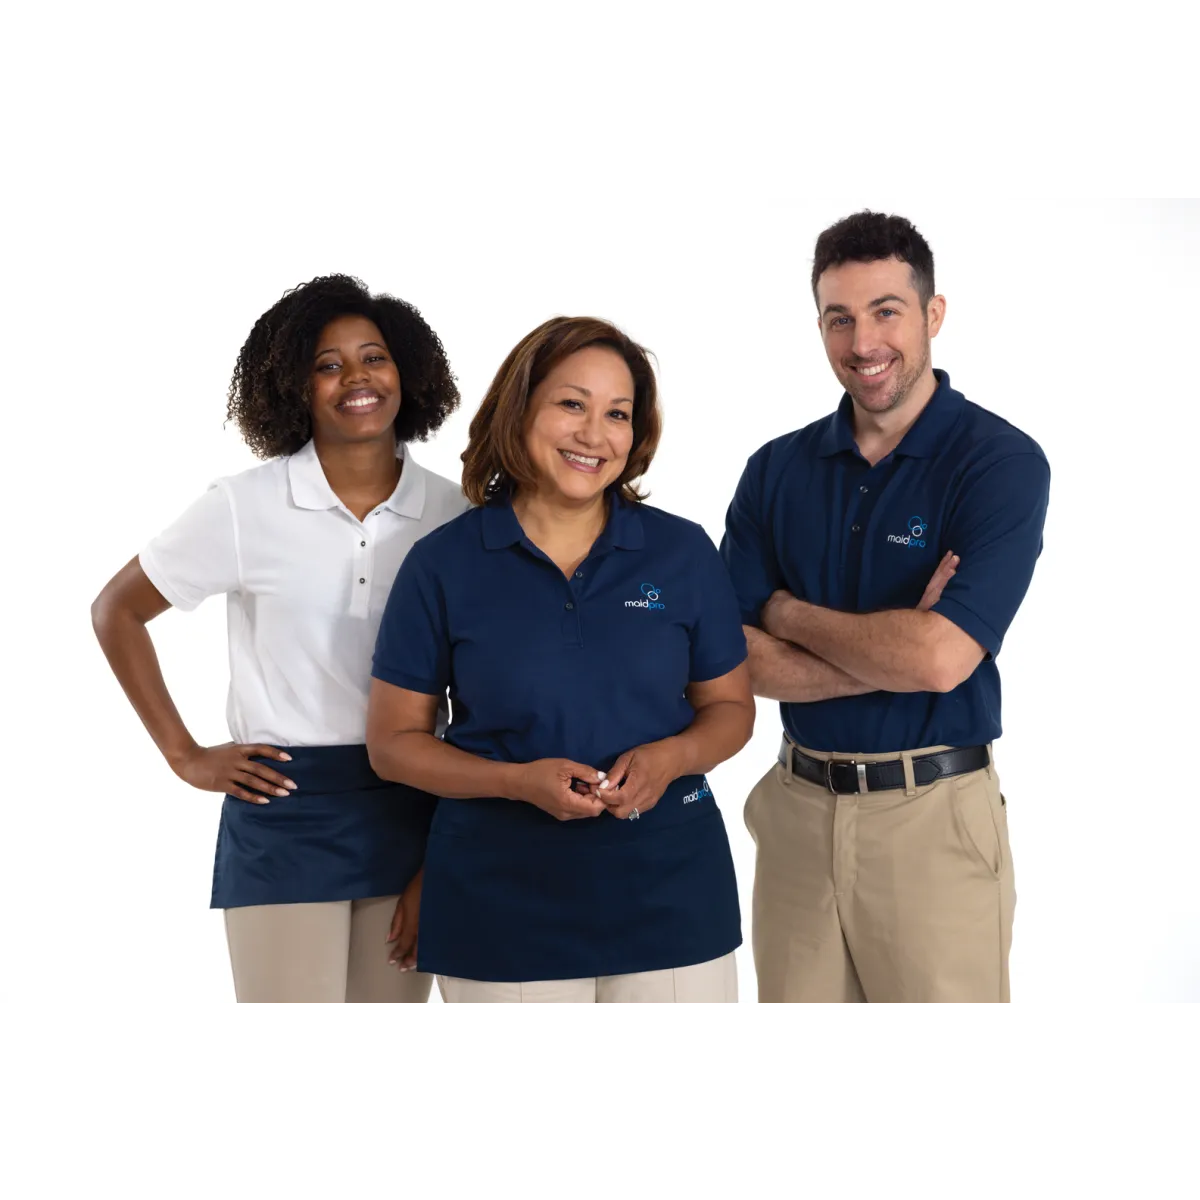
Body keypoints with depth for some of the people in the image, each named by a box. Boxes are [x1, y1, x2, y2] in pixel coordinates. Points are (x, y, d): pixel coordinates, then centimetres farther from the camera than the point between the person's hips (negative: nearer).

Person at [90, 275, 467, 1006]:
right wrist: (184, 755, -1)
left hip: (412, 812, 3)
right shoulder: (248, 506, -5)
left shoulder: (453, 514, 1)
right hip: (285, 809, -3)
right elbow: (116, 611, 5)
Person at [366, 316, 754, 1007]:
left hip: (672, 895, 1)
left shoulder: (684, 553, 2)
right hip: (502, 911, -1)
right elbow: (394, 741, 0)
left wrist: (670, 758, -12)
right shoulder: (444, 564, -3)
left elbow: (730, 707, 9)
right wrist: (519, 780, -16)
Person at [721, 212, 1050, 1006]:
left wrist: (787, 612, -7)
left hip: (935, 816, -4)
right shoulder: (777, 470, 5)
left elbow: (941, 657, -21)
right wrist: (896, 653, -15)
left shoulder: (1001, 461, -9)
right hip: (797, 809, 4)